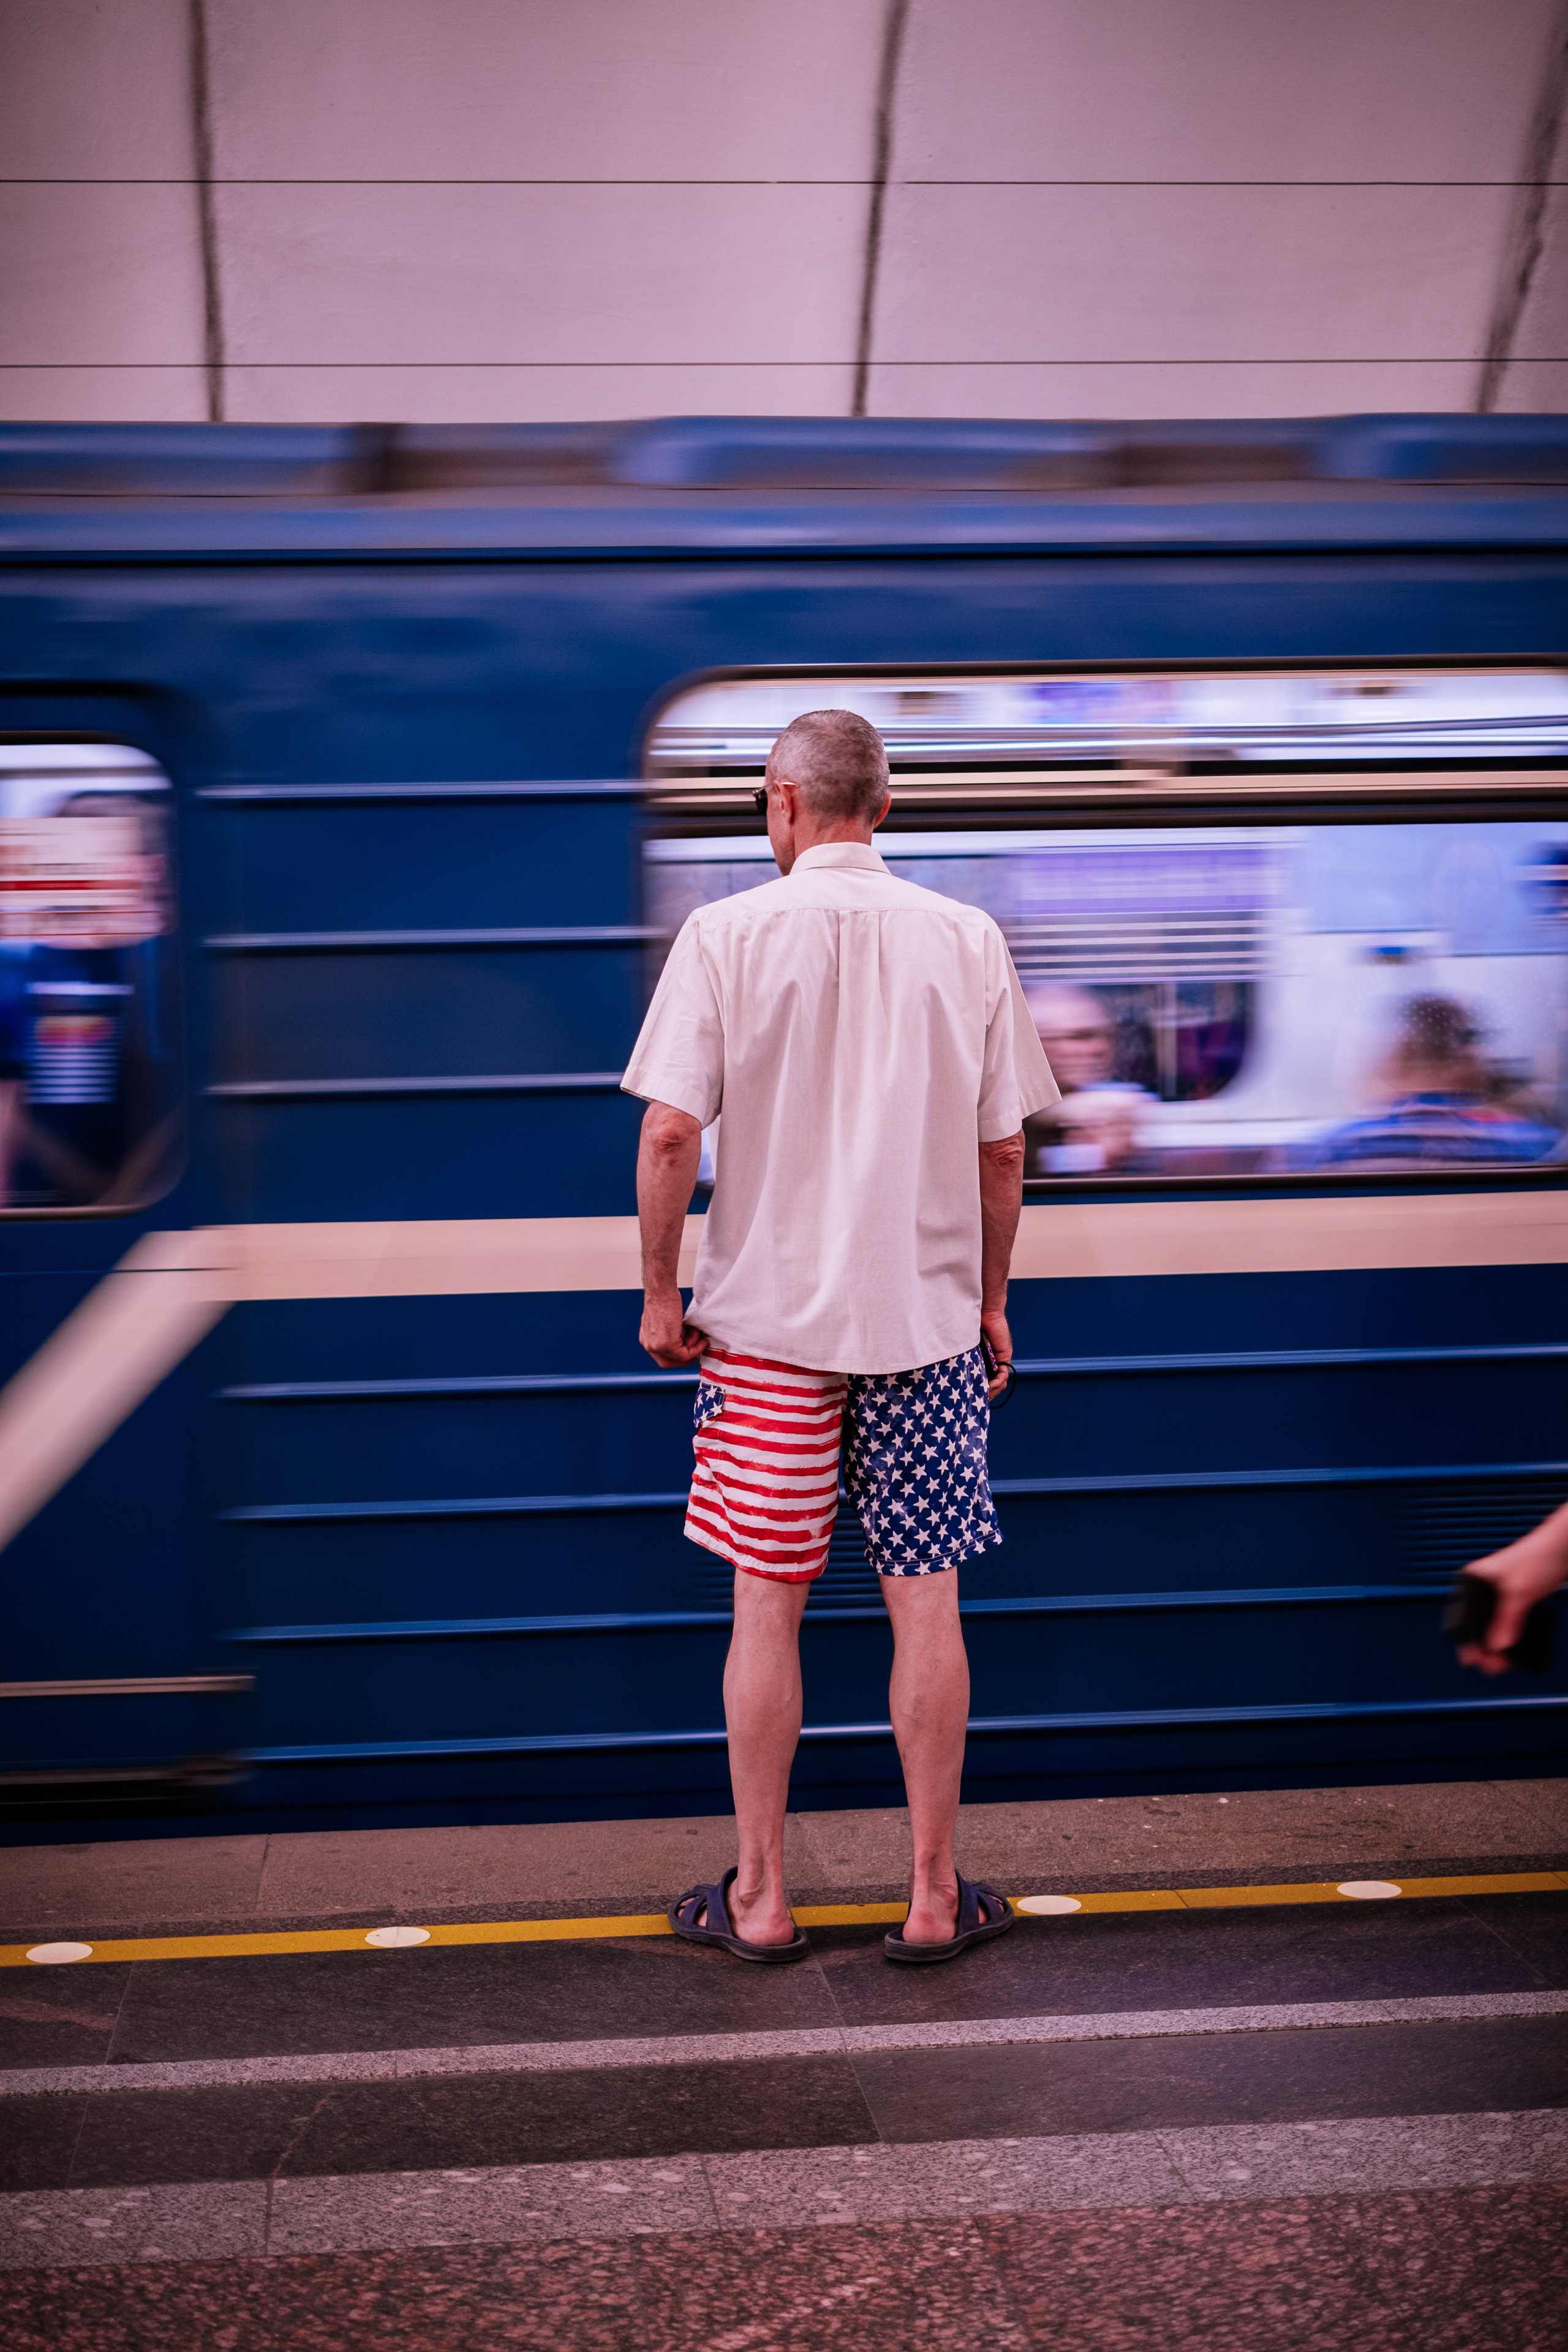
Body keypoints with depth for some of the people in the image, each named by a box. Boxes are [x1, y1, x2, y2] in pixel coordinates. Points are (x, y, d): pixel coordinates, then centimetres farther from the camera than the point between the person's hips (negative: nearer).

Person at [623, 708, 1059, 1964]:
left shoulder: (728, 932, -6)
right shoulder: (967, 939, -1)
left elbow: (672, 1131, -11)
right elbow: (1002, 1150, 2)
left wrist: (660, 1293, 0)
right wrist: (989, 1299, 14)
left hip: (765, 1318, -1)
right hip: (927, 1317, 1)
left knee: (767, 1609, 8)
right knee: (927, 1609, 9)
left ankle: (759, 1897, 18)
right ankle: (934, 1896, 17)